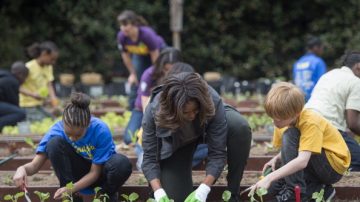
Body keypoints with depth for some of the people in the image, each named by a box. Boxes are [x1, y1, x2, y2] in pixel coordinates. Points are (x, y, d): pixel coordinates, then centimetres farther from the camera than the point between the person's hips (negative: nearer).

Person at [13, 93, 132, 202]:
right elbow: (35, 165, -22)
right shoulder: (57, 130, -23)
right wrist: (23, 169, -46)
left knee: (122, 164, -37)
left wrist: (71, 189, -36)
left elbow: (95, 172, -22)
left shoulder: (101, 131, -29)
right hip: (78, 172, 2)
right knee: (54, 143, -27)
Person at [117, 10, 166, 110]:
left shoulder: (147, 34, -39)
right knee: (134, 85, -1)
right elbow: (125, 56, -7)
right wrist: (133, 74, -1)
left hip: (158, 52, -4)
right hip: (139, 56, 4)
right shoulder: (122, 36, -26)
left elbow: (155, 55, -25)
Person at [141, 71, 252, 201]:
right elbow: (149, 157, -27)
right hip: (177, 144, 0)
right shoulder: (153, 111, -38)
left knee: (240, 128, -33)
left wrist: (203, 190, -44)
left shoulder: (212, 102, -40)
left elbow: (217, 153, -33)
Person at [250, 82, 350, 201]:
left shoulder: (310, 123, -28)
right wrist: (276, 159, -14)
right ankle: (318, 190, -4)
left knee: (290, 136, -27)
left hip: (335, 168, -8)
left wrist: (269, 178, -45)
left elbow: (302, 161, -39)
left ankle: (294, 192, -23)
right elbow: (286, 151, 10)